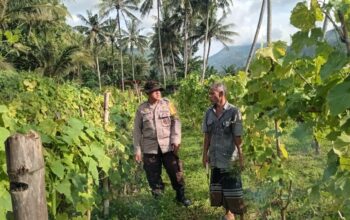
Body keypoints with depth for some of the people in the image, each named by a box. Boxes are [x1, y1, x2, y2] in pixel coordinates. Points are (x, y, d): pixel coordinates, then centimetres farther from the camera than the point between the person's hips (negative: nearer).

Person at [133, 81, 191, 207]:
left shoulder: (167, 104, 2)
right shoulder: (141, 109, 2)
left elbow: (176, 122, 2)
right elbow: (137, 130, 5)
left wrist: (176, 140, -8)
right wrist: (137, 150, 3)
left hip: (168, 146, 0)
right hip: (150, 149, 0)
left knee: (176, 172, 3)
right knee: (153, 176, 8)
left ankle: (181, 196, 21)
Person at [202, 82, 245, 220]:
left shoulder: (233, 112, -13)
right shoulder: (209, 113, 3)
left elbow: (238, 138, -12)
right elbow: (207, 136, 9)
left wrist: (241, 158, -11)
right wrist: (205, 154, 9)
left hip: (230, 160, -5)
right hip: (215, 159, 5)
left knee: (233, 190, 2)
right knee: (217, 189, 14)